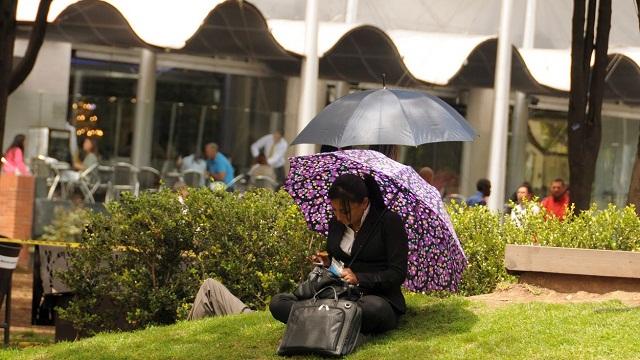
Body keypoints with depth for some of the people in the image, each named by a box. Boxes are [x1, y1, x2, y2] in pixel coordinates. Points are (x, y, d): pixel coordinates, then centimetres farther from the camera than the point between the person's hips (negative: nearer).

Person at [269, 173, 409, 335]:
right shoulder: (335, 223, 12)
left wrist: (359, 279, -19)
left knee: (374, 308, -44)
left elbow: (398, 274, -10)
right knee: (277, 302, -13)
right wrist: (327, 262, 3)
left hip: (379, 298, -6)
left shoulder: (389, 221, -6)